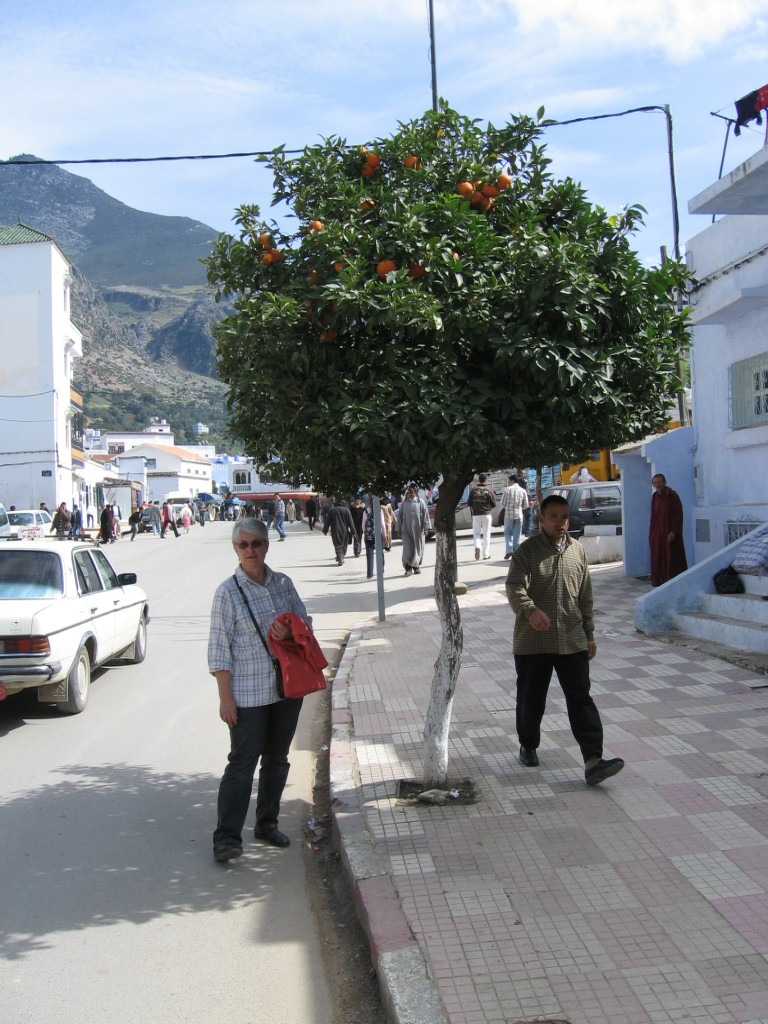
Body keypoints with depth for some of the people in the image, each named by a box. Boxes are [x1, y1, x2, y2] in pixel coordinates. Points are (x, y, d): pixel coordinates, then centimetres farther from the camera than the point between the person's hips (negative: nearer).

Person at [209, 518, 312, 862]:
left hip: (287, 687, 5)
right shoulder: (228, 591, -7)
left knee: (277, 759, 14)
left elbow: (306, 621, 14)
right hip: (248, 694, -5)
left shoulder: (283, 583, 6)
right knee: (243, 762, -5)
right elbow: (219, 647, -8)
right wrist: (225, 697, -12)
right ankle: (226, 836, 5)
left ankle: (267, 823, 30)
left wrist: (290, 631, -10)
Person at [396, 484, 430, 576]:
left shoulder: (421, 502, 0)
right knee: (407, 549, -7)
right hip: (406, 530, 0)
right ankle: (408, 568, -5)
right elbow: (399, 516, 9)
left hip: (418, 530, 0)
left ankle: (416, 566, 21)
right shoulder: (404, 503, 5)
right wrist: (399, 529, 6)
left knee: (418, 548, 7)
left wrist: (426, 528, -6)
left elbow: (425, 515, -1)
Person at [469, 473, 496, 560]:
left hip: (476, 515, 1)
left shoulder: (473, 489, -3)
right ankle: (486, 554, 7)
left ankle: (477, 547, -14)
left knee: (476, 533, 12)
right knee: (486, 534, 6)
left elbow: (470, 503, 1)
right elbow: (494, 504, -2)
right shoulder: (489, 490, -6)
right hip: (487, 514, -1)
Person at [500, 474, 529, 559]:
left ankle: (509, 550, -11)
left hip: (508, 515, -2)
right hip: (519, 515, 2)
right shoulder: (523, 491, 2)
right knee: (517, 535, 7)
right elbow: (526, 505, 4)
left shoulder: (508, 490, -6)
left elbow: (503, 503, -6)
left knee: (508, 533, 7)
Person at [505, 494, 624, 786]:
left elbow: (585, 595, 15)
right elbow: (514, 586, -19)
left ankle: (593, 761, -7)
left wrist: (589, 634, 14)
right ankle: (528, 746, 33)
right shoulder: (527, 550, -6)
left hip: (572, 640, 3)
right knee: (531, 699, 11)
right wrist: (529, 610, -39)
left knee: (581, 699, -4)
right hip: (533, 641, -3)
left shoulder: (577, 550, 9)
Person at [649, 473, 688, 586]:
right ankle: (660, 582, 12)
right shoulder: (655, 496, 8)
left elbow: (678, 515, -13)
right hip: (657, 533, 6)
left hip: (670, 532, -6)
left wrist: (673, 532, -19)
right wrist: (651, 533, 11)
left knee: (672, 559, -3)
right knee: (658, 559, 6)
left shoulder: (672, 495, -11)